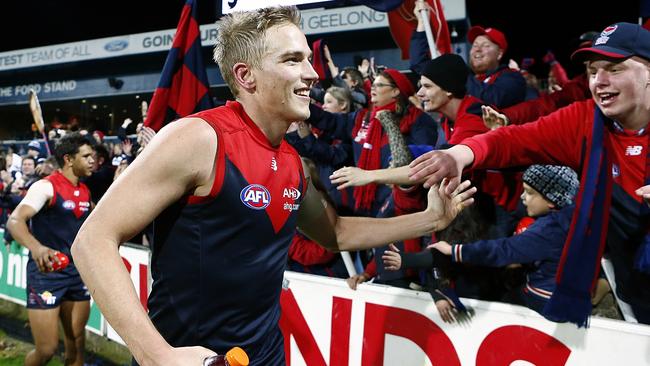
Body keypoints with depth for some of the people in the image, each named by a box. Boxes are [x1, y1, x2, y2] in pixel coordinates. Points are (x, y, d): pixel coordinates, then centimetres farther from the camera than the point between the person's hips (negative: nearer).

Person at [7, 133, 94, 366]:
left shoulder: (85, 191, 8)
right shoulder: (46, 187, -13)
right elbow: (14, 221, -27)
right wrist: (36, 247, -44)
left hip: (76, 272, 7)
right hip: (46, 273, -6)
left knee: (76, 345, 12)